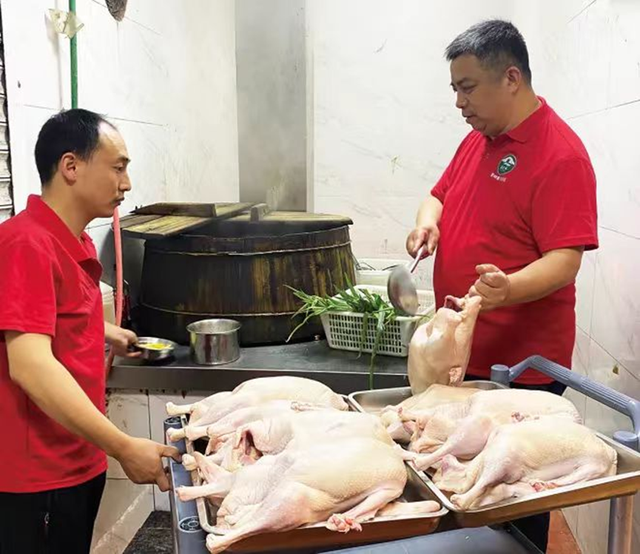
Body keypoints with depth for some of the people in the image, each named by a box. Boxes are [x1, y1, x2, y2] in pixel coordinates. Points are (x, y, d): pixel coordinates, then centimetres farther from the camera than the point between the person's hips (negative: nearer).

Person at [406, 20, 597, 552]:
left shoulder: (560, 154, -17)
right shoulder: (478, 139, 9)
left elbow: (564, 261, -22)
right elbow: (440, 194, 21)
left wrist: (508, 288, -41)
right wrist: (428, 220, -1)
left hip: (521, 365, -8)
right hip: (461, 352, 8)